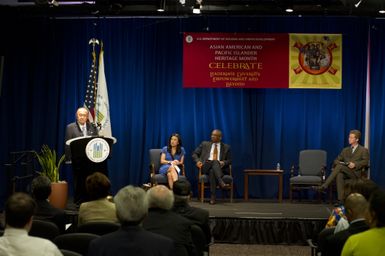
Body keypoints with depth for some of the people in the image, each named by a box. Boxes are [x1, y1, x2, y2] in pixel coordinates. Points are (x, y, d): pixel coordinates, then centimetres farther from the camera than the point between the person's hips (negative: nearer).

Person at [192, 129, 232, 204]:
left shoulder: (226, 147, 18)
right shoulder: (205, 144, 19)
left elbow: (229, 160, 15)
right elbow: (195, 154, 17)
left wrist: (223, 162, -9)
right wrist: (198, 161, -5)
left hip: (219, 167, 1)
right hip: (206, 166, -1)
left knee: (212, 171, -38)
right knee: (214, 162, -37)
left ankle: (213, 197, -47)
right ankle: (221, 182, -55)